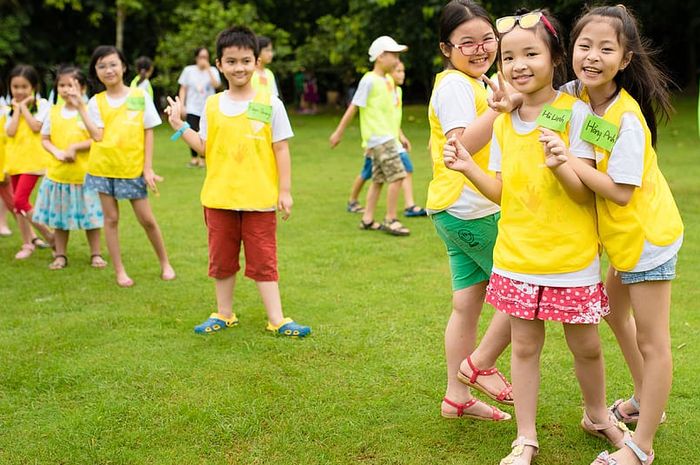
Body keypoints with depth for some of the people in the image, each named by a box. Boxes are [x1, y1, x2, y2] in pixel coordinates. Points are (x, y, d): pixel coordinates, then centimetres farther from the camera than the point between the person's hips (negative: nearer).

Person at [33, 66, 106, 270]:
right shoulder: (53, 112, 5)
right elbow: (45, 140, 8)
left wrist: (75, 147, -17)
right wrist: (57, 152, -11)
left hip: (85, 174, -3)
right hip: (58, 174, 4)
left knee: (90, 215, 5)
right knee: (59, 215, 10)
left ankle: (96, 254, 17)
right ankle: (60, 255, 22)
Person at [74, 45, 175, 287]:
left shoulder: (140, 96, 0)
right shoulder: (96, 102, 2)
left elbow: (148, 133, 2)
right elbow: (97, 135, -10)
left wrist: (148, 168, -3)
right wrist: (80, 106, -14)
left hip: (133, 168, -1)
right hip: (103, 167, 1)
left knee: (146, 219, 3)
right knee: (111, 219, 7)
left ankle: (165, 263, 21)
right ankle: (119, 270, 16)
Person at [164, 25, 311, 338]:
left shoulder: (270, 104, -5)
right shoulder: (212, 105, 4)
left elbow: (281, 149, -3)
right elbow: (204, 148, 7)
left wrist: (285, 191, -5)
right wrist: (179, 127, 0)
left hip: (259, 199, -3)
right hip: (219, 197, 3)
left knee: (263, 261, 2)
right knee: (221, 259, 14)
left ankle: (276, 320, 8)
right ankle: (224, 315, 28)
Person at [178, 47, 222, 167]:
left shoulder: (212, 70, 4)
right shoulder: (189, 70, 5)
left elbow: (216, 85, -14)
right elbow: (183, 89, 8)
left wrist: (208, 69, -16)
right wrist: (182, 105, 1)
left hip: (208, 109, 0)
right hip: (192, 109, 0)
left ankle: (202, 158, 13)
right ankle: (194, 157, 11)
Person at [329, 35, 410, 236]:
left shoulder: (388, 80, 13)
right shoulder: (369, 80, -12)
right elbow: (354, 107, -9)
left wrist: (399, 136, 21)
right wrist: (339, 131, -5)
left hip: (387, 136, 9)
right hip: (378, 137, -9)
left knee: (378, 179, 11)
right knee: (397, 175, -13)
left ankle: (367, 219, 18)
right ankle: (390, 220, -6)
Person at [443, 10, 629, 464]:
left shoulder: (574, 111, -11)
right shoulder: (504, 120, 4)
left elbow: (586, 193, -13)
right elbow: (502, 191, 8)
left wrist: (560, 165, -32)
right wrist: (468, 167, -8)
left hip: (571, 256, -3)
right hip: (517, 255, 3)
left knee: (586, 346, 11)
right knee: (525, 345, 11)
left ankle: (597, 415, 39)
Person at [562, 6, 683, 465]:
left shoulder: (627, 119, -27)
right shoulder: (576, 95, -4)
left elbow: (621, 191, -28)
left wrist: (569, 161, -32)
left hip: (647, 234, -9)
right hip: (621, 236, 9)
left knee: (651, 340, 1)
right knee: (616, 314, 26)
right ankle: (645, 402, 46)